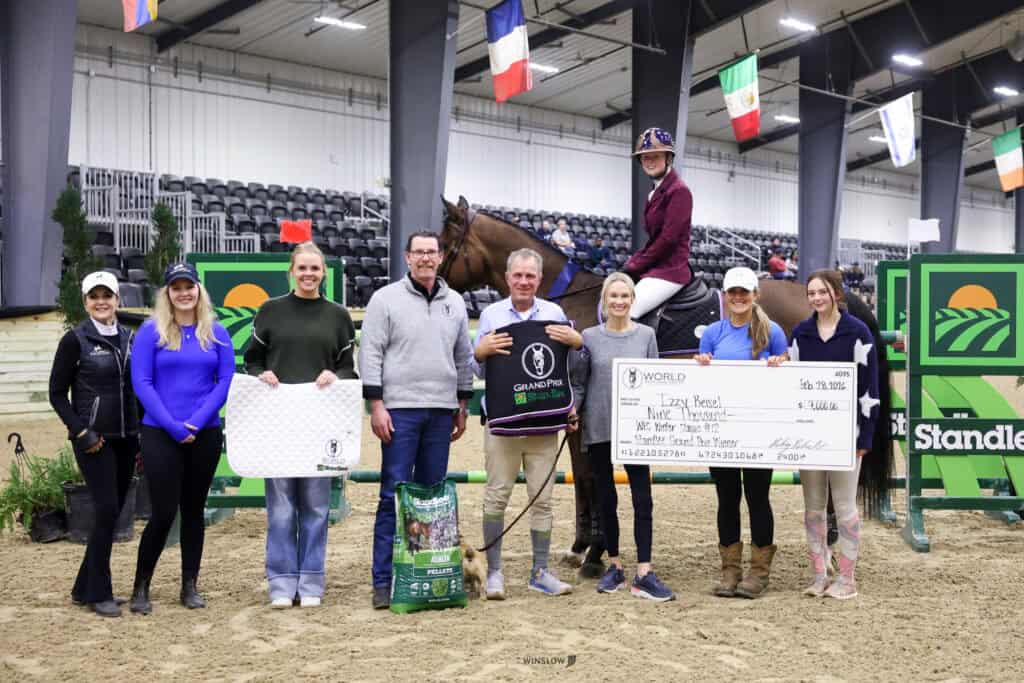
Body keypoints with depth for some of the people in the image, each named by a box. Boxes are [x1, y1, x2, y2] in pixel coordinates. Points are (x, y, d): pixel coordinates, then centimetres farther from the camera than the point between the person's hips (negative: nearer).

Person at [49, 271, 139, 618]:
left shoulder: (128, 338, 9)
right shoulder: (75, 339, -4)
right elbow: (57, 393, -3)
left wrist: (143, 434, 8)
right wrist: (81, 432, -12)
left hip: (125, 439, 6)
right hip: (94, 439, -5)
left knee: (112, 512, 7)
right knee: (107, 509, -11)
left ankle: (85, 588, 20)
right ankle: (98, 593, 0)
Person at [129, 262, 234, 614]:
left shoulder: (217, 333, 6)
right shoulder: (150, 332, -1)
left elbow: (226, 380, 0)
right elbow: (141, 383, -6)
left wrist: (196, 423, -11)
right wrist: (172, 426, -15)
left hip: (206, 434, 3)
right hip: (159, 435, -3)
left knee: (194, 509, 10)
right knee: (164, 512, -5)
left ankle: (190, 585, 19)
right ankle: (141, 587, 11)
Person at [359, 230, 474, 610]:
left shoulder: (455, 303, 11)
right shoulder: (386, 299, -1)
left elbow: (463, 357, 17)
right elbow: (370, 354, -5)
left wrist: (462, 405, 14)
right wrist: (376, 405, -11)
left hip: (441, 411, 4)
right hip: (400, 408, -4)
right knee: (394, 495, -4)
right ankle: (384, 581, 0)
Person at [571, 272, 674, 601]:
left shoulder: (646, 335, 3)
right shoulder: (589, 337, 2)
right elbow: (578, 382, 5)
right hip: (598, 428, 1)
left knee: (642, 499, -6)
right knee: (606, 500, 9)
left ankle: (643, 574, -5)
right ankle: (615, 566, 21)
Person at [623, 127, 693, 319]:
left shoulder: (678, 191, -12)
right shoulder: (657, 191, 16)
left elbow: (668, 238, -17)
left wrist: (636, 266, -12)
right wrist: (633, 263, 2)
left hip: (669, 269, -10)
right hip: (654, 266, 10)